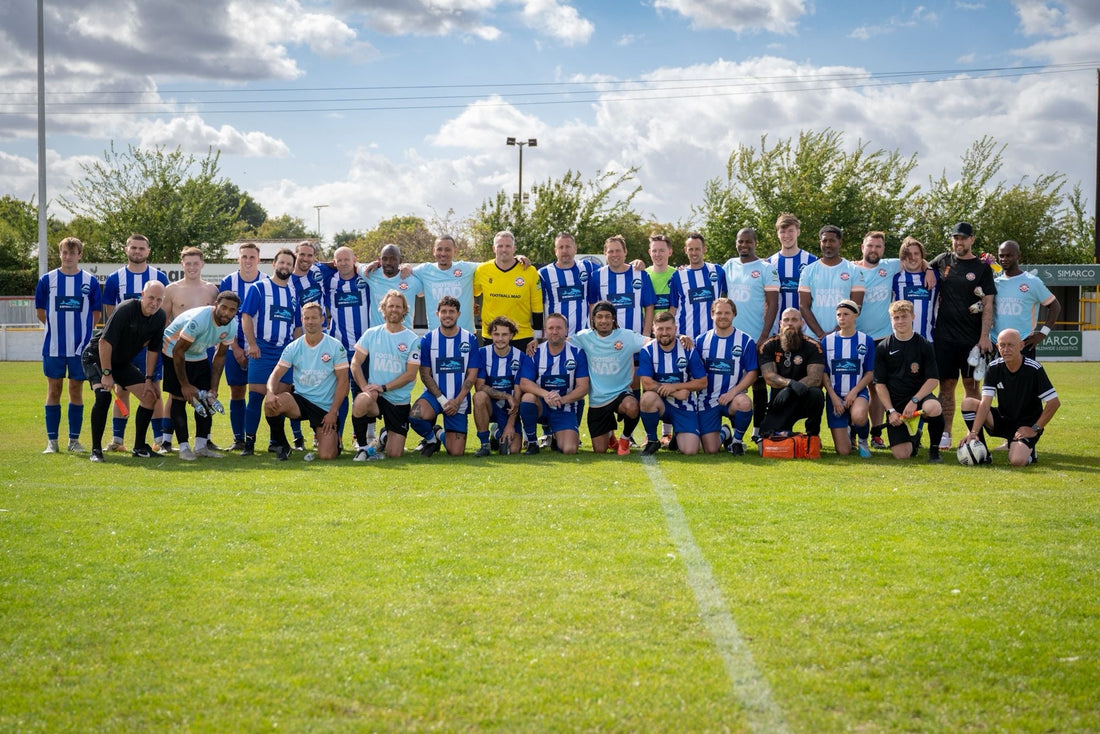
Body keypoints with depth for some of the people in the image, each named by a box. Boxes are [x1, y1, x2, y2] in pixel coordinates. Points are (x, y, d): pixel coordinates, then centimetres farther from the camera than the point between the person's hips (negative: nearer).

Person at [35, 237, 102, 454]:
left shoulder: (90, 281, 2)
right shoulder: (47, 280, 2)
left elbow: (96, 315, 9)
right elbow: (40, 312, 9)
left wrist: (79, 328, 5)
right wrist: (59, 325, 8)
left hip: (80, 346, 0)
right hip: (53, 347, 0)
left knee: (76, 391, 5)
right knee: (53, 391, 3)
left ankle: (74, 440, 11)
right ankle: (52, 441, 7)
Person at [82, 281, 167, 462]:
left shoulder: (159, 317, -8)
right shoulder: (125, 310, -29)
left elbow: (153, 349, 3)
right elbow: (105, 342, -29)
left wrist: (148, 380, 1)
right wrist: (107, 374, -27)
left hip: (122, 362, 7)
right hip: (96, 357, -7)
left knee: (150, 397, 0)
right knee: (103, 395, -28)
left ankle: (139, 447, 12)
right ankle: (96, 449, -17)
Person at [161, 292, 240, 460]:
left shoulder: (231, 326, -13)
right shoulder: (199, 320, -35)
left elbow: (220, 356, 0)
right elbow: (178, 351, -27)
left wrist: (213, 388, -5)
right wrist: (185, 385, -21)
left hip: (199, 356, 7)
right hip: (174, 352, -7)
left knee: (207, 399, 1)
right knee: (180, 398, -10)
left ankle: (201, 446, 7)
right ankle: (184, 448, -6)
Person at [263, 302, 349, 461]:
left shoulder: (335, 347, -5)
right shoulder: (293, 348, 2)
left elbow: (342, 381, -5)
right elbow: (276, 375, -1)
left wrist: (333, 413, -12)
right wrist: (270, 393, -25)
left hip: (325, 407, -2)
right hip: (300, 400, 2)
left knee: (326, 456, -16)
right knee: (271, 403, -31)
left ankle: (334, 438, 25)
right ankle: (281, 446, -5)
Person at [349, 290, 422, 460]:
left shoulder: (412, 339, -2)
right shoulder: (371, 334, 4)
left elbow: (411, 374, -7)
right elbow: (355, 363, 2)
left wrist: (383, 387, -16)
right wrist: (365, 387, -14)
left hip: (399, 401, 0)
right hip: (374, 395, 0)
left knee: (394, 454, -4)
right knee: (360, 402, -38)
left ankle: (386, 435, 35)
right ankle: (362, 446, -13)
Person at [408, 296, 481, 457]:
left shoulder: (470, 340, 0)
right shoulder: (427, 340, -1)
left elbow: (472, 376, -1)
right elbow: (425, 374, -2)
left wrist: (457, 401, -13)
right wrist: (442, 400, -13)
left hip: (459, 400, 0)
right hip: (434, 394, 0)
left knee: (456, 453, -7)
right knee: (415, 416, -35)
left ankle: (444, 435, 31)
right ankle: (431, 439, 0)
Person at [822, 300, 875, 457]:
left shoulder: (866, 341, 3)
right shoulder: (827, 341, 4)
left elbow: (870, 373, 2)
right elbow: (824, 373, 4)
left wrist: (854, 392, -13)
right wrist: (833, 396, -9)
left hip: (858, 392, -1)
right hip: (835, 396, 1)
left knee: (858, 416, -39)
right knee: (843, 452, -7)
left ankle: (863, 440, -3)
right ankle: (847, 431, 31)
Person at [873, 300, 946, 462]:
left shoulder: (924, 345, 2)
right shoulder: (883, 348, 3)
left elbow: (933, 380, -3)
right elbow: (880, 384, 3)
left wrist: (914, 401, -17)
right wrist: (891, 411, -8)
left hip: (919, 396, -1)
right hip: (895, 403, 1)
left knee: (934, 408, -39)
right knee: (901, 455, -14)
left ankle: (934, 449, -11)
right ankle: (914, 437, 25)